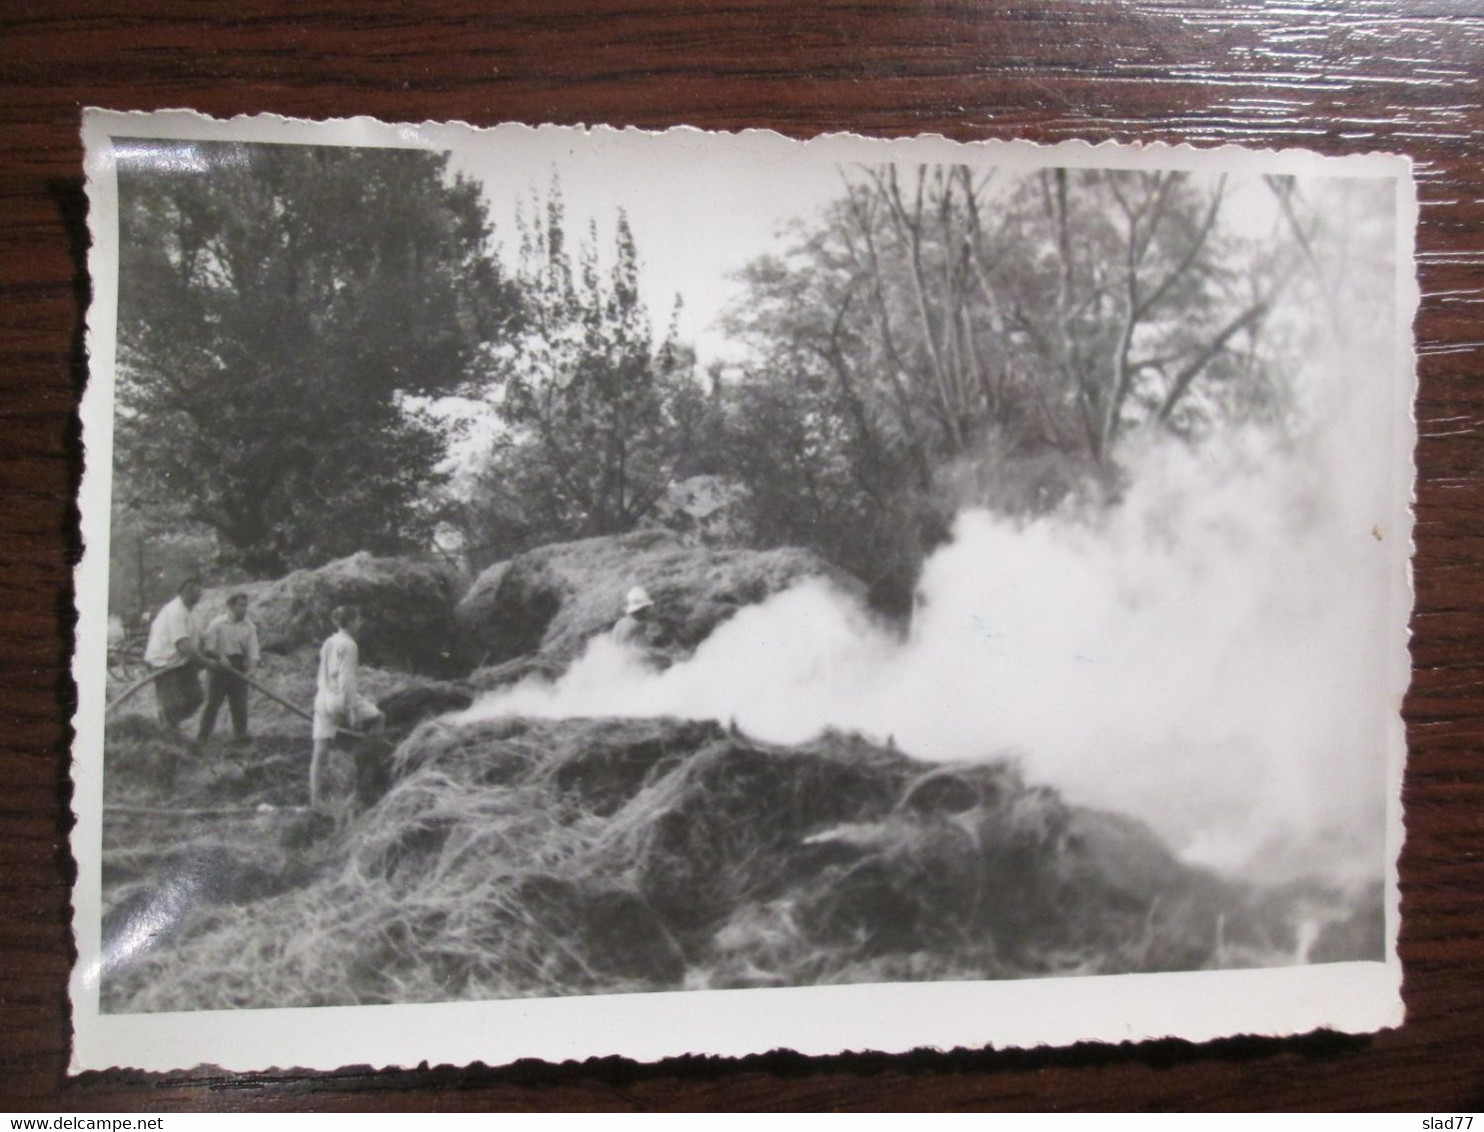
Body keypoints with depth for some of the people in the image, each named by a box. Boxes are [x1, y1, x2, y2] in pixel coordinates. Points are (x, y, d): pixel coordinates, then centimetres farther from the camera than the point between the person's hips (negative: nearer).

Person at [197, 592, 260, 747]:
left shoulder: (249, 627, 2)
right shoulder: (217, 624, -7)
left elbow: (253, 652, -3)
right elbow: (208, 647, -10)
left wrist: (250, 669, -18)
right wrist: (220, 657, -25)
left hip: (238, 668, 3)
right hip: (218, 666, -3)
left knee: (239, 705, 3)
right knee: (212, 702, 0)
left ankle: (240, 736, 12)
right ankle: (203, 735, 11)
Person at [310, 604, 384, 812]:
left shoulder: (327, 644, 14)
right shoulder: (349, 645, -11)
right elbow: (347, 680, -16)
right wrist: (352, 710, -16)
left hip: (323, 699, 8)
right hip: (341, 699, -8)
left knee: (319, 753, 5)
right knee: (377, 721, 14)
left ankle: (314, 801, 5)